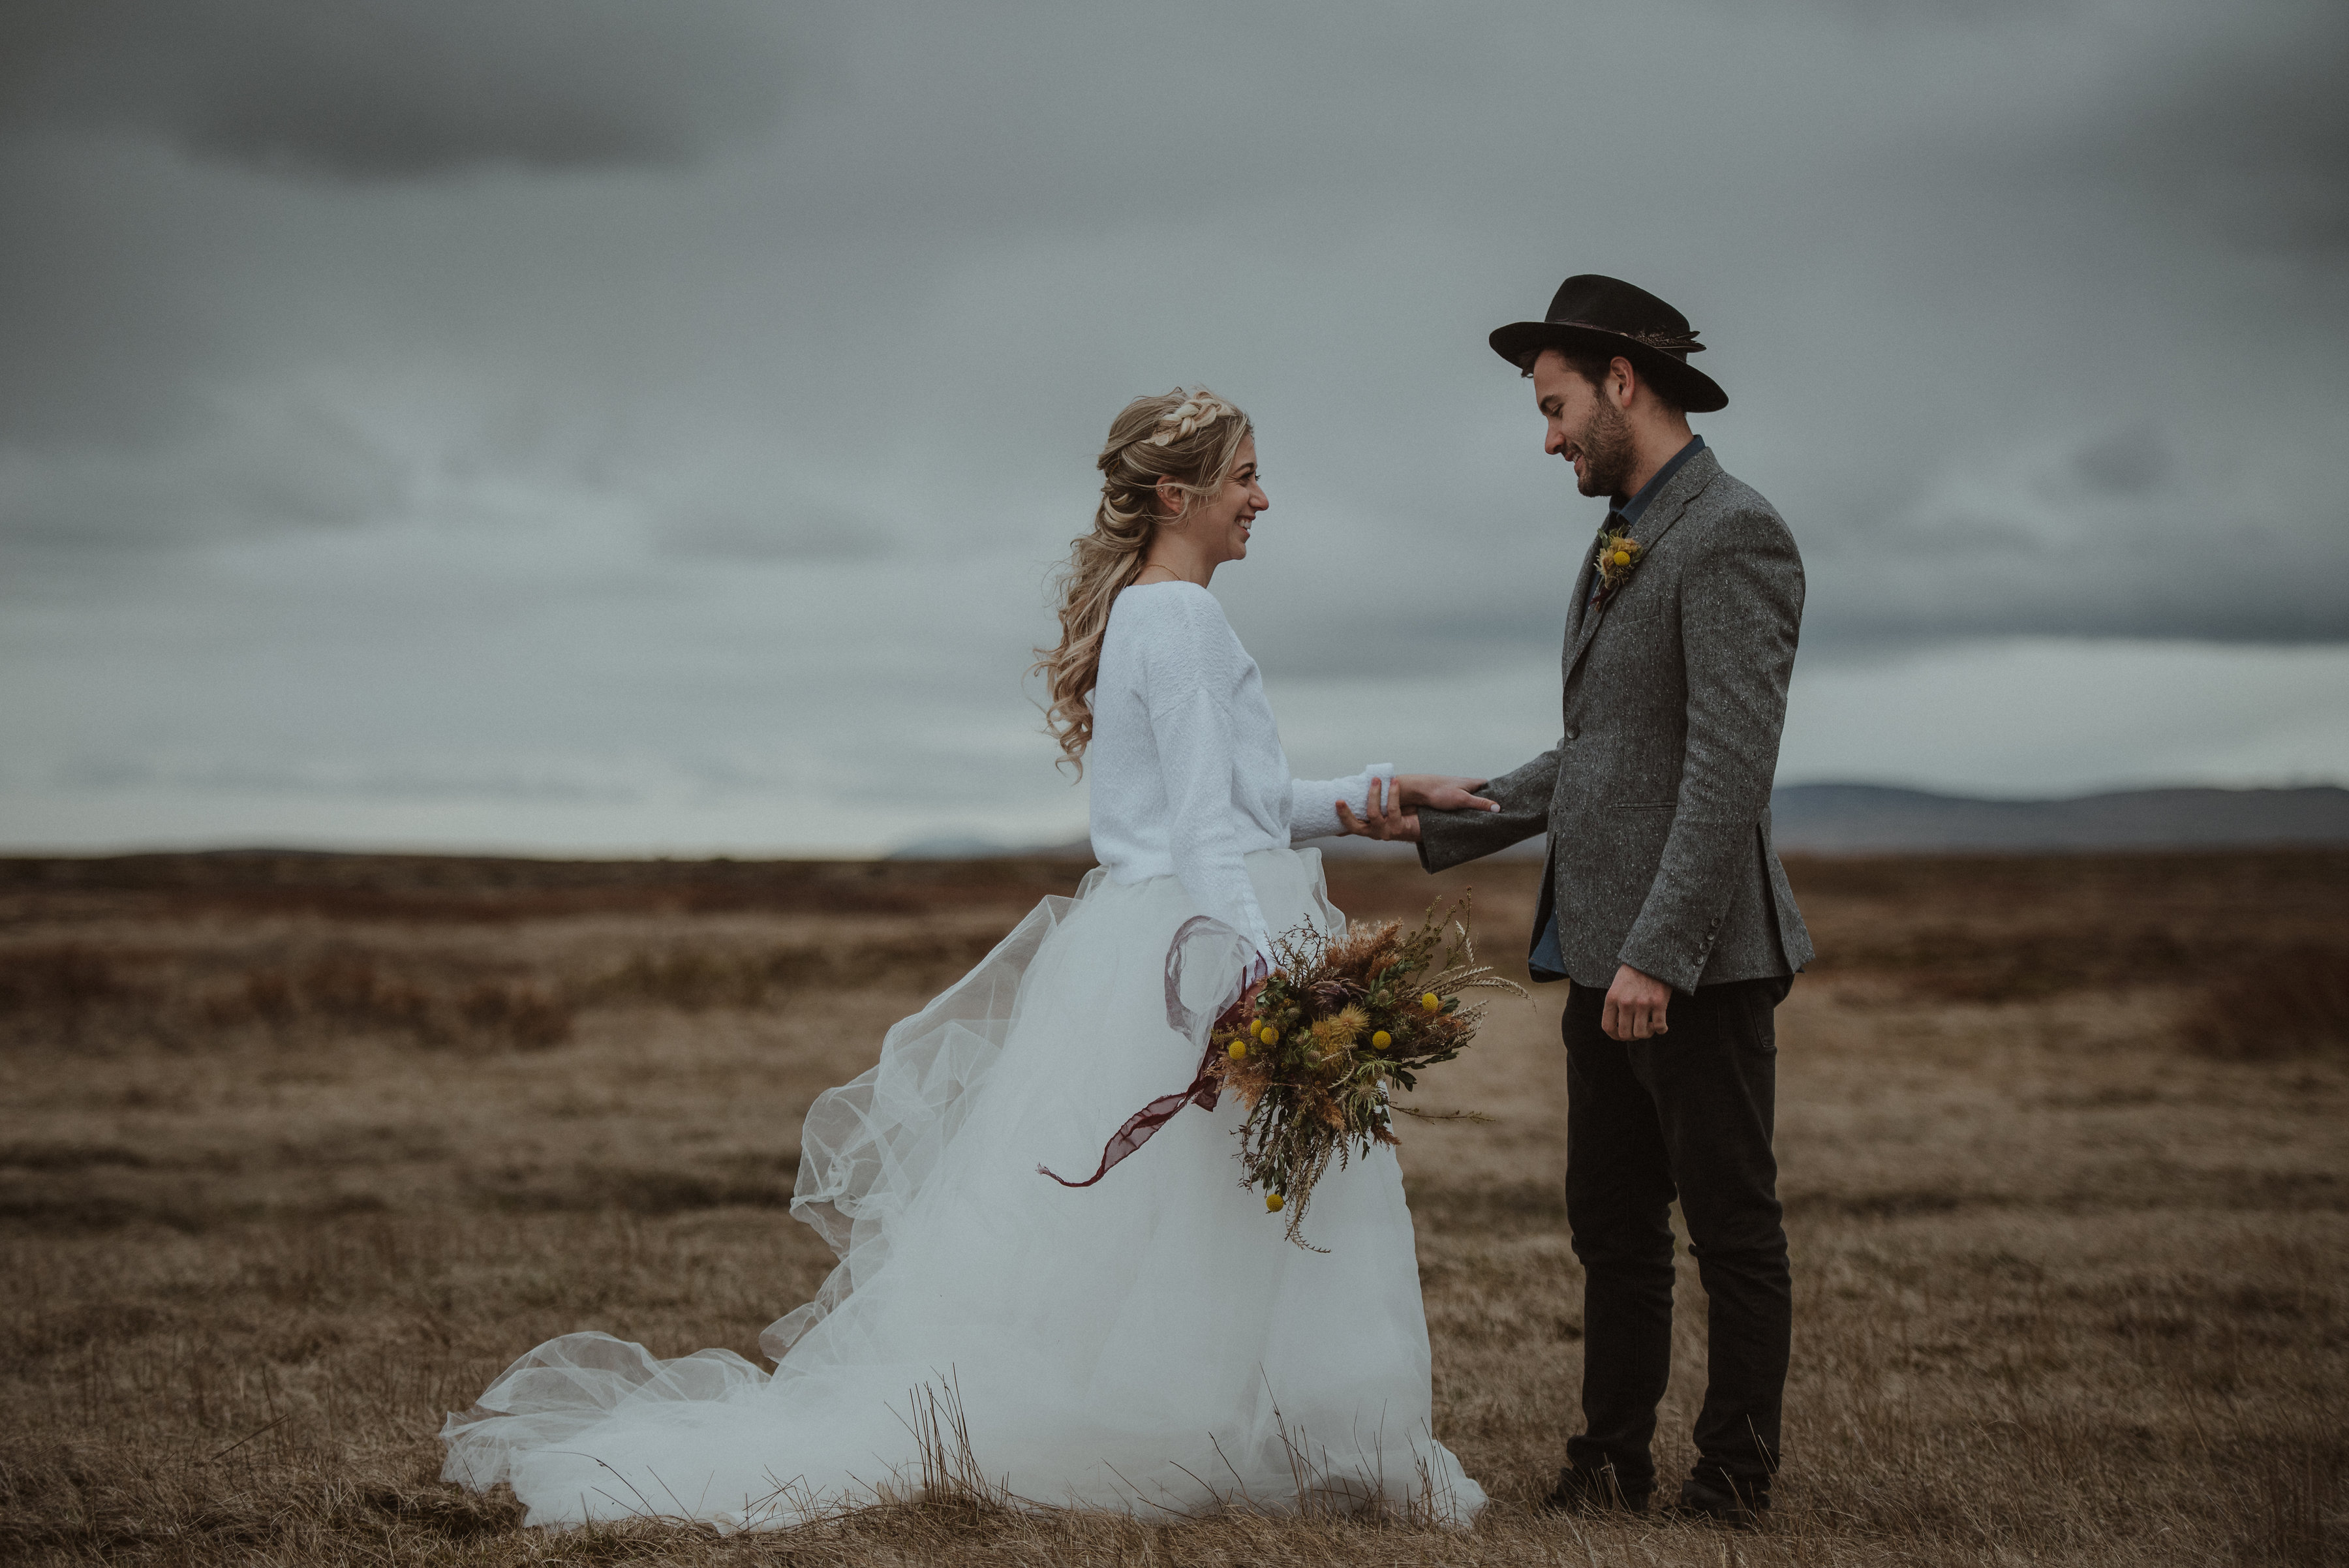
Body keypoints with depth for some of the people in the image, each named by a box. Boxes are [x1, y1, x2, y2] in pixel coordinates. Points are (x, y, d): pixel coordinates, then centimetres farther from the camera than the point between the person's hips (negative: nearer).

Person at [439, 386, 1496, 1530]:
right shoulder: (1180, 618, -12)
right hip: (1196, 956, -10)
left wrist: (1379, 791, 22)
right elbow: (1207, 823, -21)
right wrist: (1261, 981, -28)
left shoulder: (1135, 611, 19)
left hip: (1136, 953, 10)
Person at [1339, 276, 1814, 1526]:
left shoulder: (1732, 537, -12)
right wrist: (1443, 823, 15)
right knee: (1612, 1226, 13)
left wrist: (1660, 952, -24)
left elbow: (1730, 766, -20)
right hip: (1602, 952, 9)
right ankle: (1612, 1463, 21)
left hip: (1696, 955, -9)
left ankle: (1734, 1481, 11)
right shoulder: (1619, 544, 18)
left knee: (1731, 1226, 2)